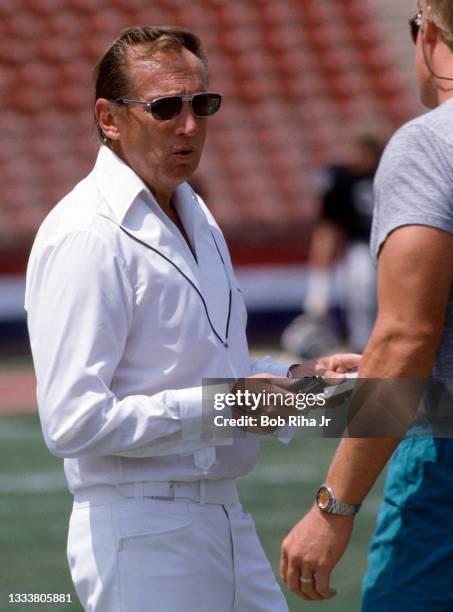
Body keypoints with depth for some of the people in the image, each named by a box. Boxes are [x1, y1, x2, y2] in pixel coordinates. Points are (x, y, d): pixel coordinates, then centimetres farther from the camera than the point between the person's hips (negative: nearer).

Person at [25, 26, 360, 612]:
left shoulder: (194, 215, 16)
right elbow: (74, 421, -22)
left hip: (226, 519, 9)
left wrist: (298, 377, 10)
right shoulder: (85, 237, -15)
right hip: (140, 534, -9)